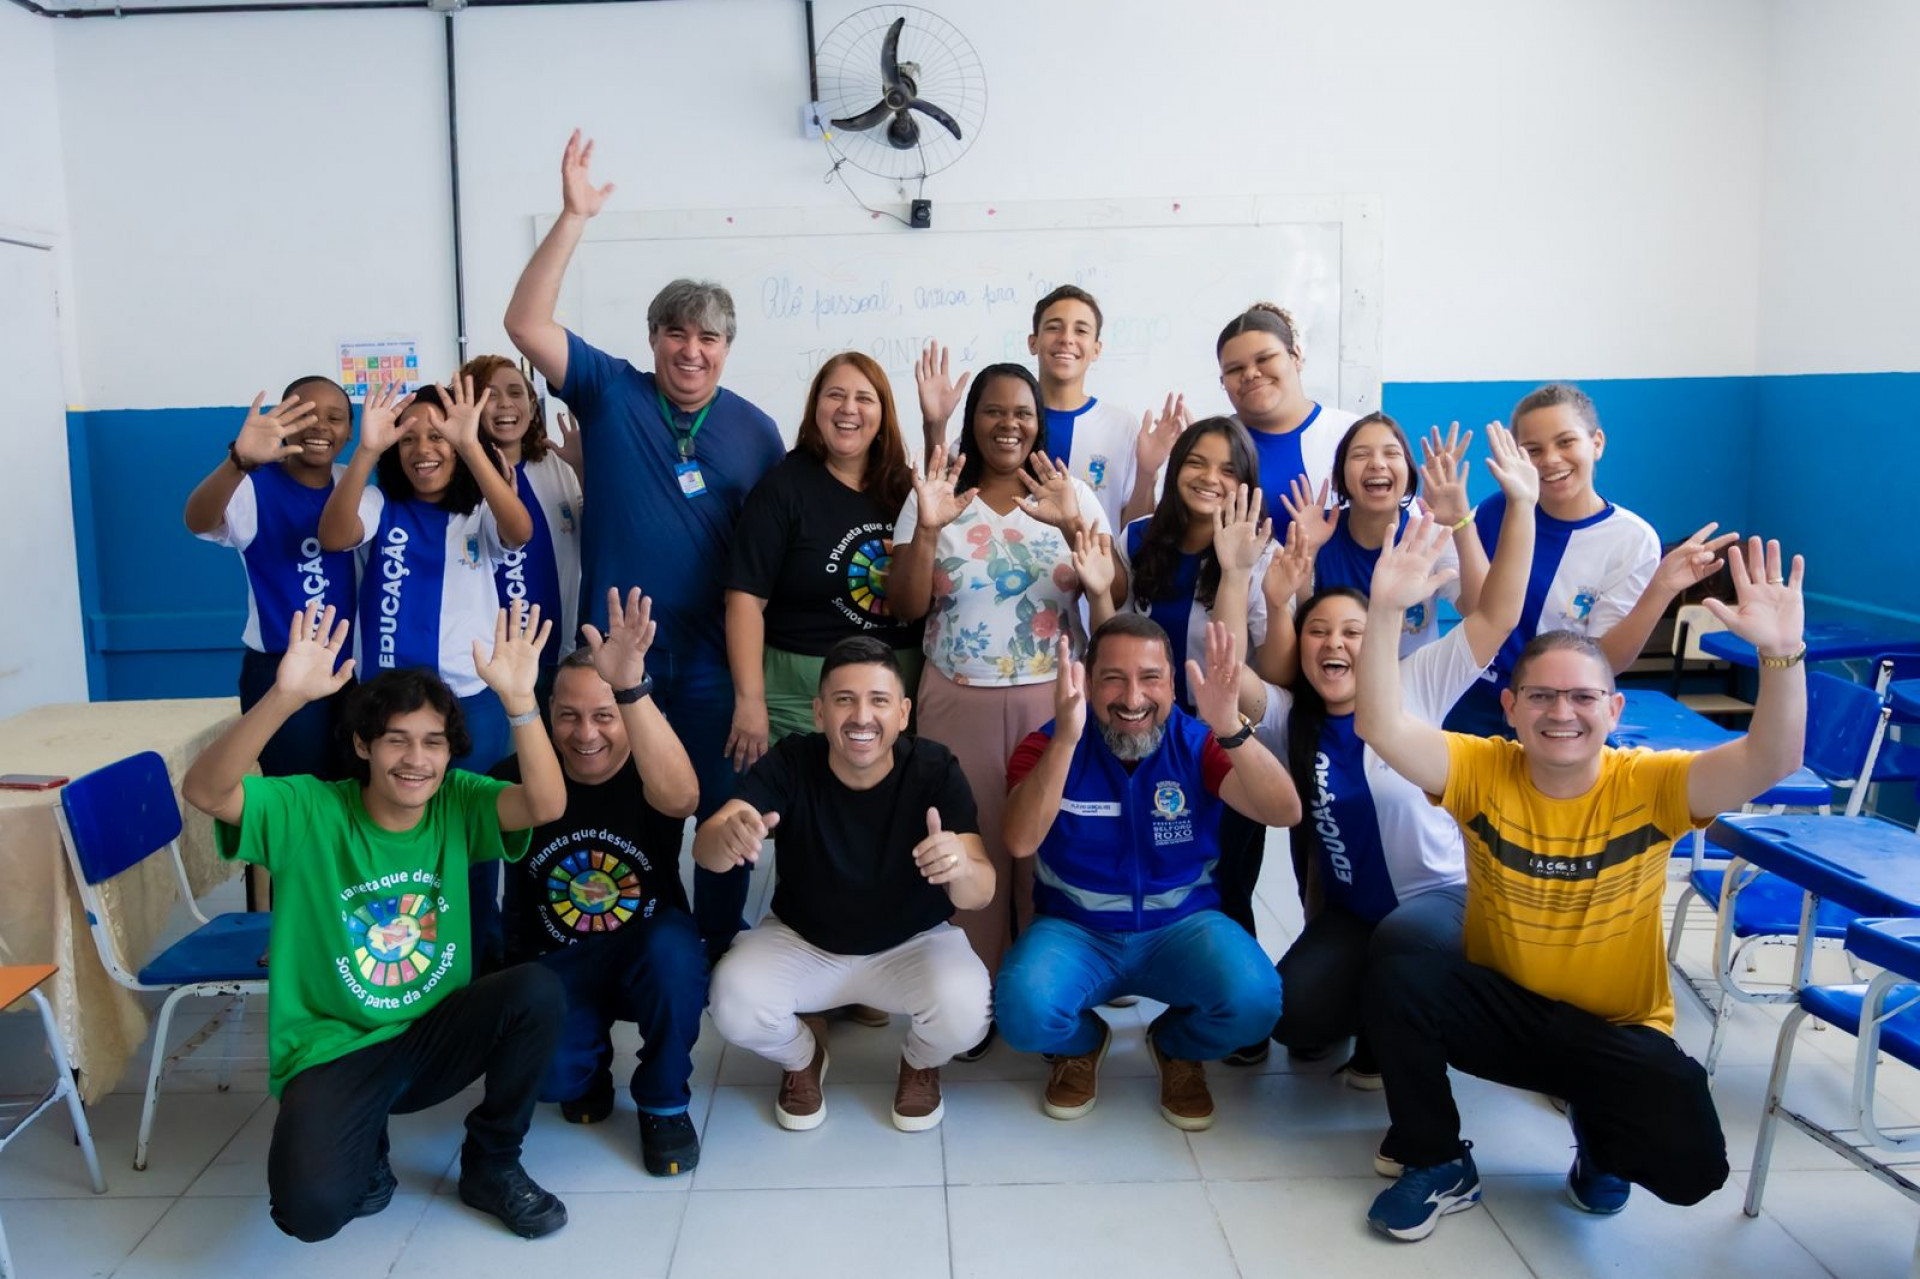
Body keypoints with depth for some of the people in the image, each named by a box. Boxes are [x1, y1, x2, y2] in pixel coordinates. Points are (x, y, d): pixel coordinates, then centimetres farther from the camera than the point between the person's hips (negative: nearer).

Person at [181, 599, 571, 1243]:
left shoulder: (457, 805, -6)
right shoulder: (309, 810, -12)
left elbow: (546, 805, -24)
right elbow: (204, 791, -28)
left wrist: (519, 699, -39)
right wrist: (283, 698, -44)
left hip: (435, 1037, 3)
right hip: (332, 1050, -2)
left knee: (537, 989, -27)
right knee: (311, 1209, -27)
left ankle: (491, 1165, -1)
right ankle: (365, 1150, 13)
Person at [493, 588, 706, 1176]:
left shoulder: (648, 773, -13)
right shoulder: (519, 777, -6)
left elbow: (680, 799, -39)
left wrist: (631, 687, -51)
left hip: (647, 951, -1)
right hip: (555, 963, 1)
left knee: (672, 946, -36)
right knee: (543, 1073, -29)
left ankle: (664, 1102, -7)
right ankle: (590, 1067, 13)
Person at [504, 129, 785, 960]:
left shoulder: (754, 431, 3)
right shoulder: (610, 393, -1)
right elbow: (526, 324, -13)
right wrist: (574, 216, -20)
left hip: (712, 663, 1)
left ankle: (718, 949, 29)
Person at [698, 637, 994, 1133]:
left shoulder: (936, 770, -22)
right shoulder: (789, 763, -20)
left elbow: (981, 892, -29)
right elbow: (704, 848, -31)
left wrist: (962, 869, -55)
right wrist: (725, 837, -57)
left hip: (913, 943, 0)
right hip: (801, 939, 1)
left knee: (964, 1009, -30)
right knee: (734, 1002, -27)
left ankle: (921, 1063, 10)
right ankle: (802, 1055, 11)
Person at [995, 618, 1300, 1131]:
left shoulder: (1197, 742, -8)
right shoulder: (1049, 746, -10)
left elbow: (1284, 813, -22)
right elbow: (1021, 842, -28)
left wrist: (1230, 728, -40)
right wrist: (1066, 737, -41)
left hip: (1182, 926, 1)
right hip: (1074, 929, 0)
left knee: (1254, 1001, -28)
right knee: (1024, 1012, -30)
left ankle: (1179, 1049, 10)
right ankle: (1080, 1046, 10)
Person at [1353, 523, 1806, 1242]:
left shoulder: (1648, 785, -14)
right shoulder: (1483, 771, -13)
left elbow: (1771, 762, -29)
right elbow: (1383, 728, -28)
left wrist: (1781, 654, -46)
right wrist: (1384, 613, -42)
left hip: (1620, 1030, -1)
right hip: (1502, 1006, 1)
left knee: (1690, 1165, -24)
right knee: (1397, 981, -27)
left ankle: (1600, 1138, 17)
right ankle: (1439, 1166, -1)